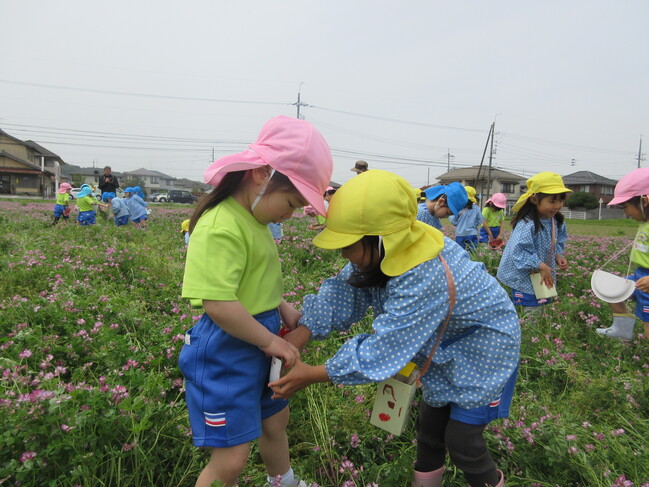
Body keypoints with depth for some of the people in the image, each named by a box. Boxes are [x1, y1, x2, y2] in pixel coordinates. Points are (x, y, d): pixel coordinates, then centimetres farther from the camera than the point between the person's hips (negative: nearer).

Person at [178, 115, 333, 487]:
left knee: (276, 420, 27)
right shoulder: (221, 228, -27)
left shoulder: (254, 219, 3)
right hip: (227, 352, -9)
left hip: (259, 345, 10)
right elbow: (218, 304, -31)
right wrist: (271, 341, -20)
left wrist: (282, 307, 5)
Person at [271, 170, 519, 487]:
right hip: (446, 347, 7)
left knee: (461, 440, 1)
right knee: (430, 427, 17)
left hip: (484, 347, -7)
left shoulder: (423, 277, -42)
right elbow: (343, 294, -15)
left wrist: (312, 375, -31)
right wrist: (299, 335, -27)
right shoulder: (390, 251, -18)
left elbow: (384, 349, -38)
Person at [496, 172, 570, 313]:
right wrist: (541, 266, -28)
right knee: (531, 310, -1)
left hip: (545, 276, 8)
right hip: (525, 279, -8)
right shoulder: (526, 225, -28)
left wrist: (558, 256, -2)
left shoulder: (556, 221, 0)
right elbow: (519, 253, -31)